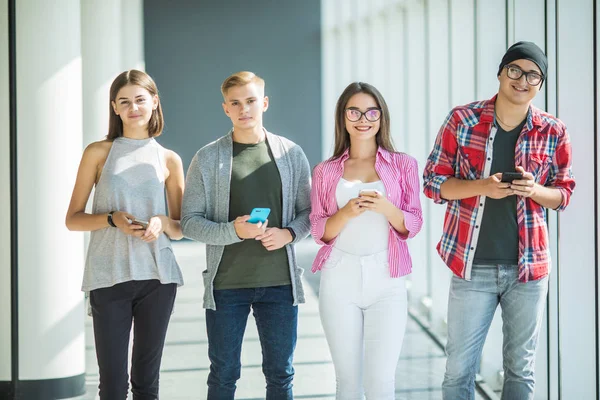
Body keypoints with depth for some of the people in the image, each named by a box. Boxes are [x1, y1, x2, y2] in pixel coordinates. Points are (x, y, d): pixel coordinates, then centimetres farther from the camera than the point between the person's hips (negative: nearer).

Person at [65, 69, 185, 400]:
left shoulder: (169, 160, 8)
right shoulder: (98, 153, 4)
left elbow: (180, 229, 13)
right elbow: (73, 219, 5)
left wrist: (163, 222, -10)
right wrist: (111, 219, -13)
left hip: (157, 276, 2)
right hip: (109, 277, -1)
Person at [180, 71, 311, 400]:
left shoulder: (291, 154, 4)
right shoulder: (207, 159, -1)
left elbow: (307, 211, 9)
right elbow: (190, 221, -3)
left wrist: (289, 234, -12)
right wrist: (233, 231, -19)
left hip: (279, 282, 1)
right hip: (226, 284, -1)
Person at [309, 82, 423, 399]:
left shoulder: (403, 165, 5)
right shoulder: (326, 171, 7)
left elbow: (412, 226, 3)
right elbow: (319, 232, 5)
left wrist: (386, 208, -17)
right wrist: (347, 212, -15)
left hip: (386, 281, -1)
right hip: (339, 281, 1)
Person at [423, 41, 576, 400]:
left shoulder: (554, 132, 1)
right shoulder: (462, 120, -3)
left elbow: (563, 194, 9)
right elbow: (433, 181, 0)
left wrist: (534, 190, -14)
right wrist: (482, 186, -17)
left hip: (529, 266, 1)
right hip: (472, 266, -1)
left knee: (521, 369, 10)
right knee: (460, 369, 3)